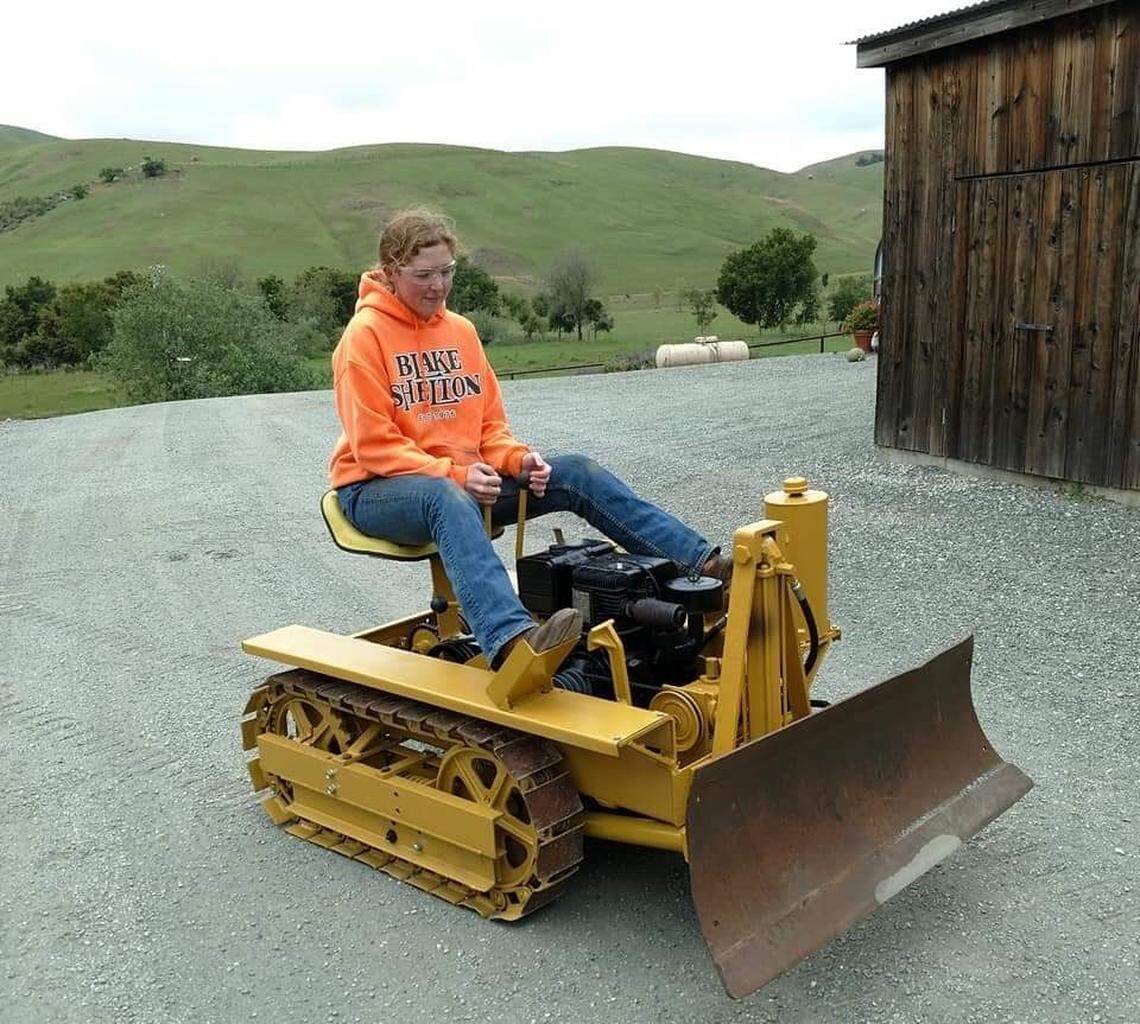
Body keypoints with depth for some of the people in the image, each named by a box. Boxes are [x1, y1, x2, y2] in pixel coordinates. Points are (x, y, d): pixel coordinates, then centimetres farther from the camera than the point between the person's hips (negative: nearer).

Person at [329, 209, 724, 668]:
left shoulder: (461, 330, 9)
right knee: (448, 499, -42)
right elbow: (374, 447, -15)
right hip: (376, 487, -6)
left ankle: (704, 562, -18)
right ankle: (512, 639, -64)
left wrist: (518, 459, -9)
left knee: (577, 473, -12)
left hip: (466, 481, 6)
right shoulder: (364, 336, -9)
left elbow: (491, 423, 12)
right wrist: (454, 473, -25)